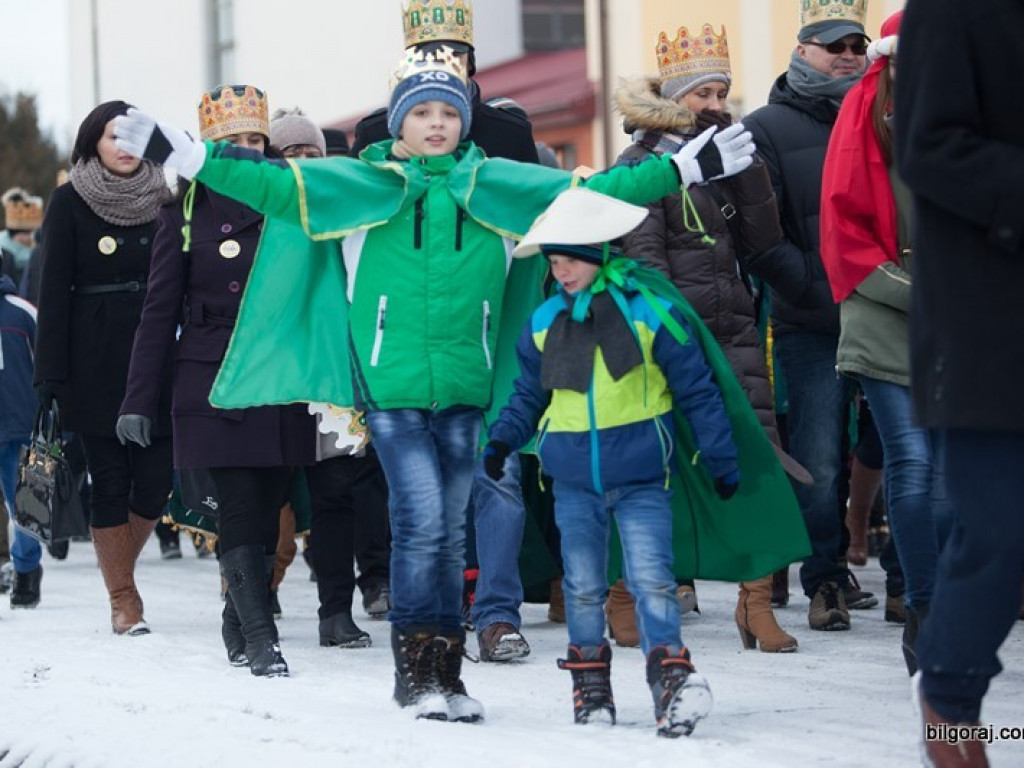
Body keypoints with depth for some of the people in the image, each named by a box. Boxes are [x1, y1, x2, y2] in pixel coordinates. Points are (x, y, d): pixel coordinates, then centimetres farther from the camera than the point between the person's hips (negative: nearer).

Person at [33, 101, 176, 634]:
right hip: (96, 363, -3)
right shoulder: (69, 203, 1)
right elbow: (54, 291, -2)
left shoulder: (162, 201, 9)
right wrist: (50, 374, -9)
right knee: (111, 481, -2)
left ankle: (120, 566, 23)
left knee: (156, 481, -2)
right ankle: (122, 598, 6)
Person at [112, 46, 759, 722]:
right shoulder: (356, 185, 3)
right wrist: (187, 155, -12)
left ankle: (444, 672, 17)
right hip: (390, 388, -3)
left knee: (450, 532, 8)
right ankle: (417, 667, 1)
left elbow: (589, 193, 8)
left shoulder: (498, 188, 8)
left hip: (464, 391, 3)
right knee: (421, 520, -12)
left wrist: (685, 166, 6)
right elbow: (273, 183, -3)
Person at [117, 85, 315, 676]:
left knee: (267, 510, 4)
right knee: (239, 509, -12)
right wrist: (138, 399, 1)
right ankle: (261, 638, -16)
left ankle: (240, 627, 18)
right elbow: (160, 310, 5)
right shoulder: (187, 212, 6)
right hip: (212, 380, -2)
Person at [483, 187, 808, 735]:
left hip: (642, 477, -4)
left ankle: (671, 678, -14)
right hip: (573, 480, 4)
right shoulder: (545, 322, 5)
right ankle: (590, 679, 21)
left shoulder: (649, 309, -7)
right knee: (583, 585, 9)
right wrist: (502, 440, 8)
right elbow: (529, 393, 21)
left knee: (652, 577, -14)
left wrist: (720, 458, 2)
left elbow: (697, 388, 0)